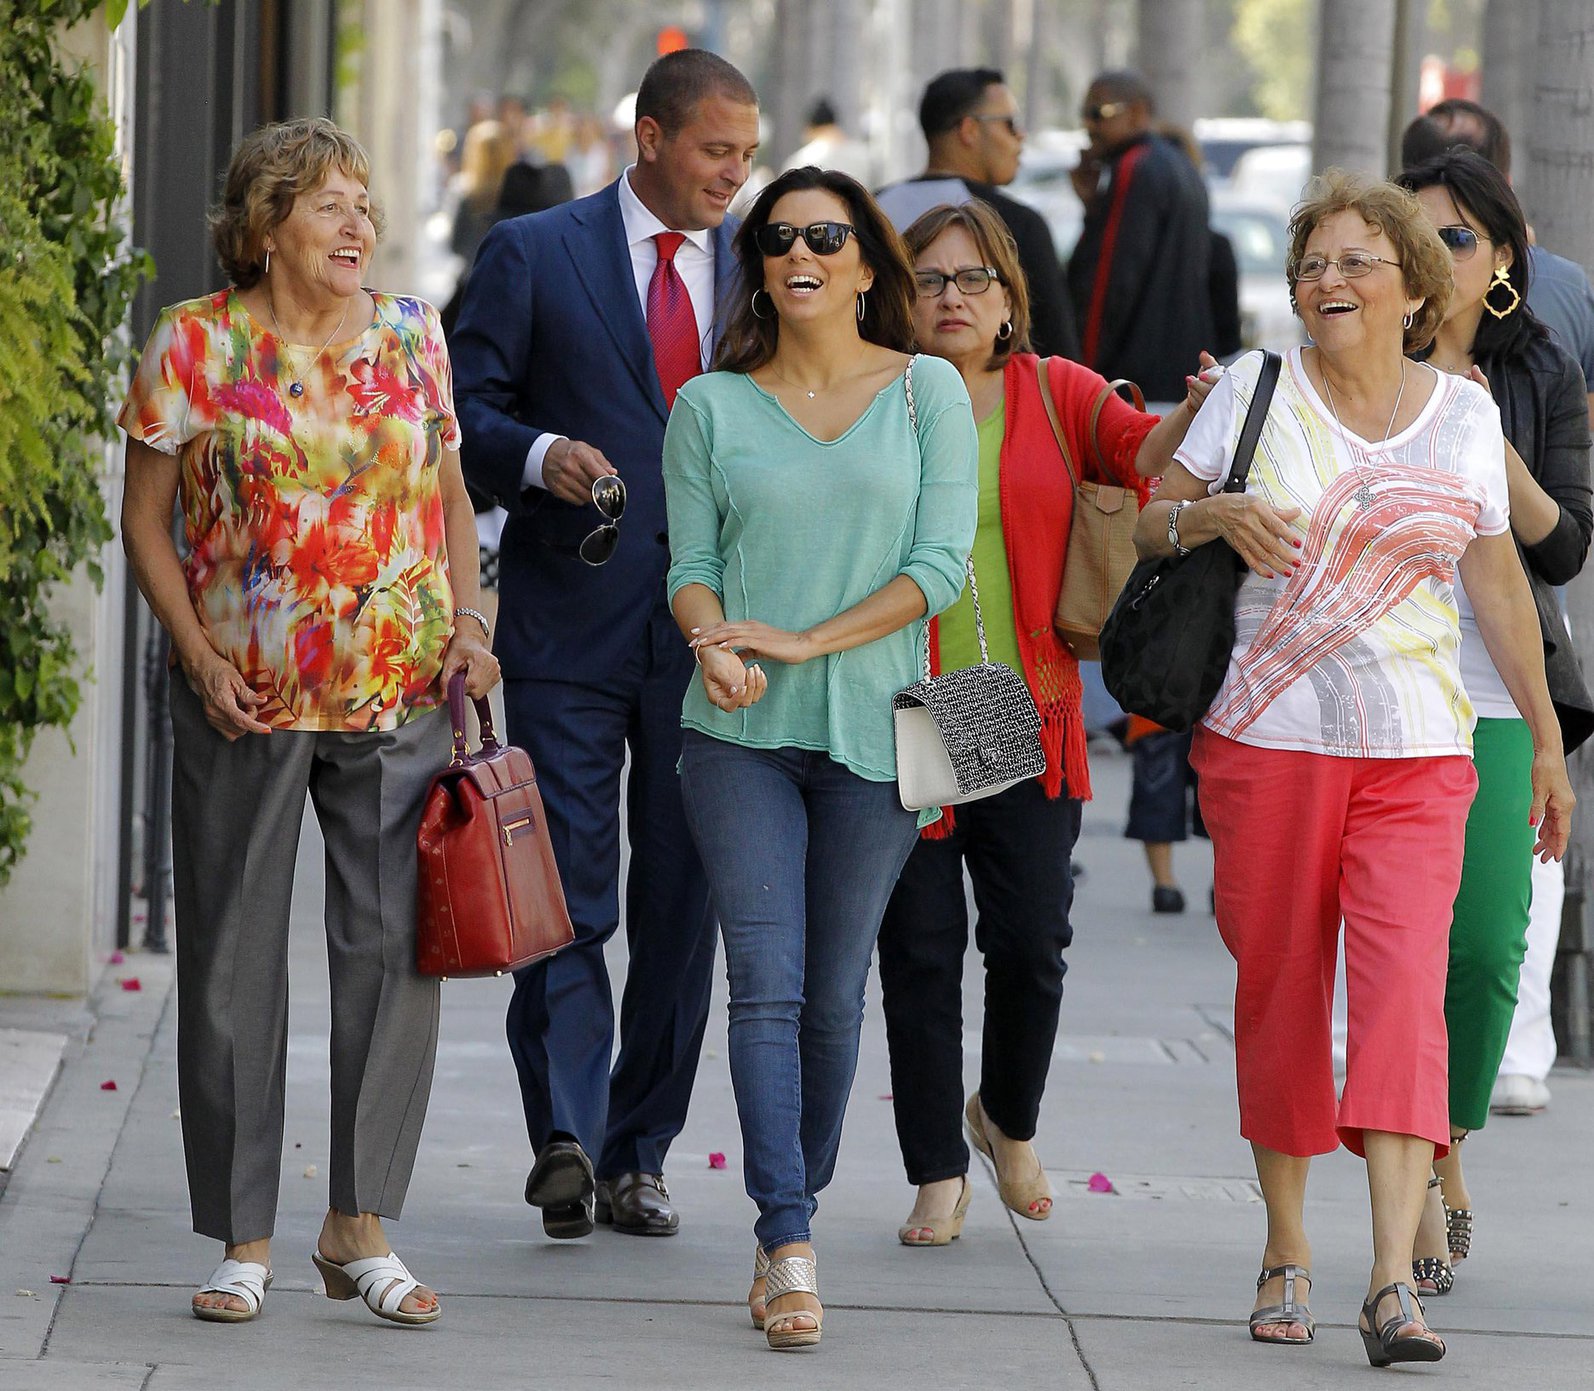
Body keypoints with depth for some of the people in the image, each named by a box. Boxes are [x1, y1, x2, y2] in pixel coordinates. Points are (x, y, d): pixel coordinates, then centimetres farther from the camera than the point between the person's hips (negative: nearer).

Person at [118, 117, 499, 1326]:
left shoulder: (411, 337, 7)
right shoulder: (195, 344, -2)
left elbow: (450, 498, 16)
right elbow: (147, 521, 2)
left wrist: (467, 620, 0)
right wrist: (201, 660, -8)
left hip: (399, 694, 2)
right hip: (246, 699, -2)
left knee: (395, 948, -1)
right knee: (234, 962, 3)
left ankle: (362, 1227, 9)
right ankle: (245, 1236, 12)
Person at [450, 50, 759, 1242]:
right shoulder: (534, 254, 1)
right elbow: (469, 408, 1)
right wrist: (540, 457, -19)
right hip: (573, 619, -3)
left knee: (684, 899, 5)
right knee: (568, 886, -7)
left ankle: (637, 1155, 13)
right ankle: (565, 1135, -10)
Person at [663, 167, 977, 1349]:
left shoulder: (928, 393, 3)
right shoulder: (713, 406, 6)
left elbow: (940, 565, -3)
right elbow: (692, 563, 5)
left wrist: (807, 641, -12)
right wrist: (717, 649, -17)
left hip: (871, 729, 0)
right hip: (742, 735, 0)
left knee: (834, 992, 5)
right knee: (766, 982, -10)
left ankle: (792, 1219, 20)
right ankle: (791, 1250, -14)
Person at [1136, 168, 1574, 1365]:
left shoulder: (1463, 414, 7)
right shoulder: (1256, 389, 4)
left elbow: (1500, 584, 14)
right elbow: (1147, 526, 8)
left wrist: (1546, 738, 16)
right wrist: (1211, 515, -14)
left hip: (1416, 751, 0)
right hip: (1266, 739, 0)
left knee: (1404, 989, -13)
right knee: (1279, 992, 4)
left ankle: (1395, 1279, -20)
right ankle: (1286, 1248, 18)